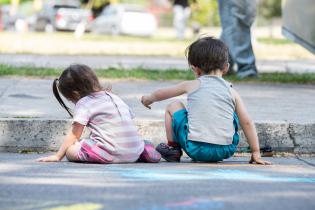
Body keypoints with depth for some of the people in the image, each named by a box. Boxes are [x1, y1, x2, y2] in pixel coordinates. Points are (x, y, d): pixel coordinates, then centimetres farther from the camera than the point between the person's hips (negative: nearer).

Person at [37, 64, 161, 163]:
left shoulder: (84, 103, 2)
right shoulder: (114, 97, 21)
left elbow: (74, 135, 4)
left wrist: (58, 156, 12)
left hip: (110, 153, -7)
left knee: (70, 150, 2)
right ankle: (142, 150, 12)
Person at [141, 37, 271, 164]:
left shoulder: (191, 85, 7)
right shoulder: (231, 92, 8)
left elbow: (160, 94, 24)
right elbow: (247, 123, 6)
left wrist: (148, 99, 46)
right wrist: (256, 153, 12)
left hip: (196, 149, -2)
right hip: (225, 151, 2)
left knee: (173, 107, 20)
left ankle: (172, 148, 27)